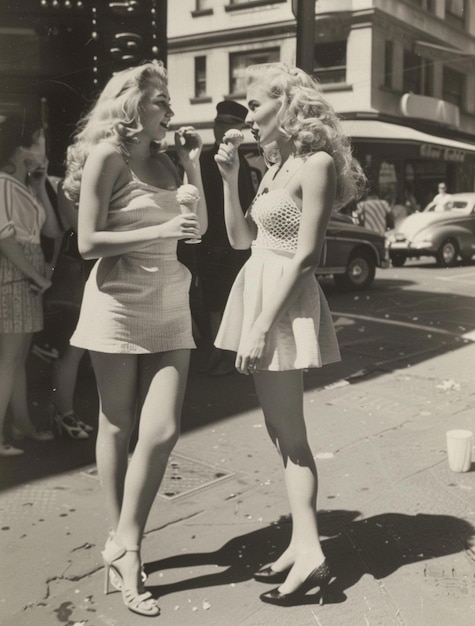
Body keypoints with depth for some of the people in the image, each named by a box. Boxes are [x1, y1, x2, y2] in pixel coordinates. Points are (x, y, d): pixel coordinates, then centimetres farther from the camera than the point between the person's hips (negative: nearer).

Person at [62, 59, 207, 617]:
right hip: (119, 303, -5)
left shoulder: (161, 161, 11)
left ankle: (123, 545, 10)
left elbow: (199, 225, 13)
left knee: (162, 430, -4)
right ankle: (121, 544, 20)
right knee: (117, 428, 6)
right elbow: (88, 242, -13)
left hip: (170, 306, 5)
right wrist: (161, 231, -16)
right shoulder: (107, 156, -7)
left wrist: (192, 162, 7)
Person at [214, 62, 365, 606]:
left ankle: (310, 554, 3)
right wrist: (229, 178, 5)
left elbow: (304, 255, -17)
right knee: (280, 430, 10)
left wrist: (262, 325, -19)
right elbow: (241, 239, 15)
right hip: (257, 294, 9)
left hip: (284, 304, -9)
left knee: (287, 431, -5)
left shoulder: (315, 162, -12)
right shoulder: (276, 165, 14)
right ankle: (299, 544, 18)